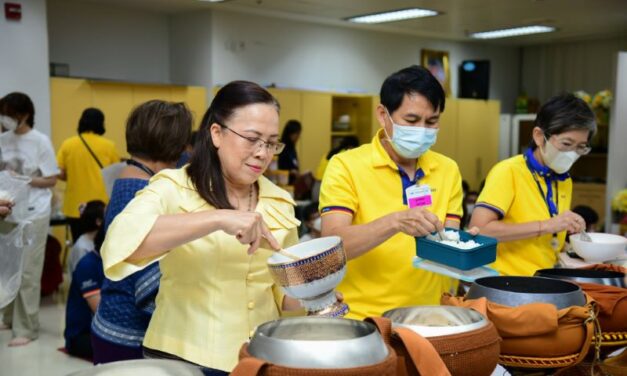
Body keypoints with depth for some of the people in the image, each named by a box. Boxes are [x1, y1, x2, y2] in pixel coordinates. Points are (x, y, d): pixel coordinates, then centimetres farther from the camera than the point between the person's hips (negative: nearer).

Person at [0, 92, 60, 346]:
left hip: (33, 215, -5)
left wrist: (24, 180, -16)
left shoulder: (40, 142, -8)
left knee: (27, 272, -2)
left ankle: (26, 328, 7)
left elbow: (51, 180, -5)